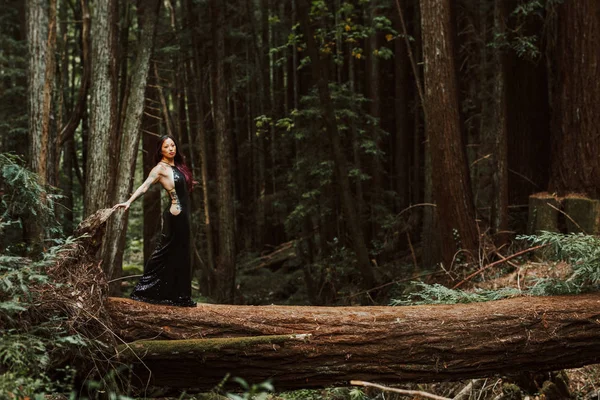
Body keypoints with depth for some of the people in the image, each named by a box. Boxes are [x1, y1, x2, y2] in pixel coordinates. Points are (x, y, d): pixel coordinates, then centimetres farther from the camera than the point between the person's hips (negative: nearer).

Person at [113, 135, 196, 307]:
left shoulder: (177, 166, 13)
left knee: (180, 255, 10)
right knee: (166, 254, -6)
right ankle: (144, 291, 1)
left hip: (182, 214, 8)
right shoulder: (160, 168, -9)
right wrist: (129, 202, -30)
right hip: (174, 214, -8)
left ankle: (177, 296, 15)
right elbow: (144, 186, -19)